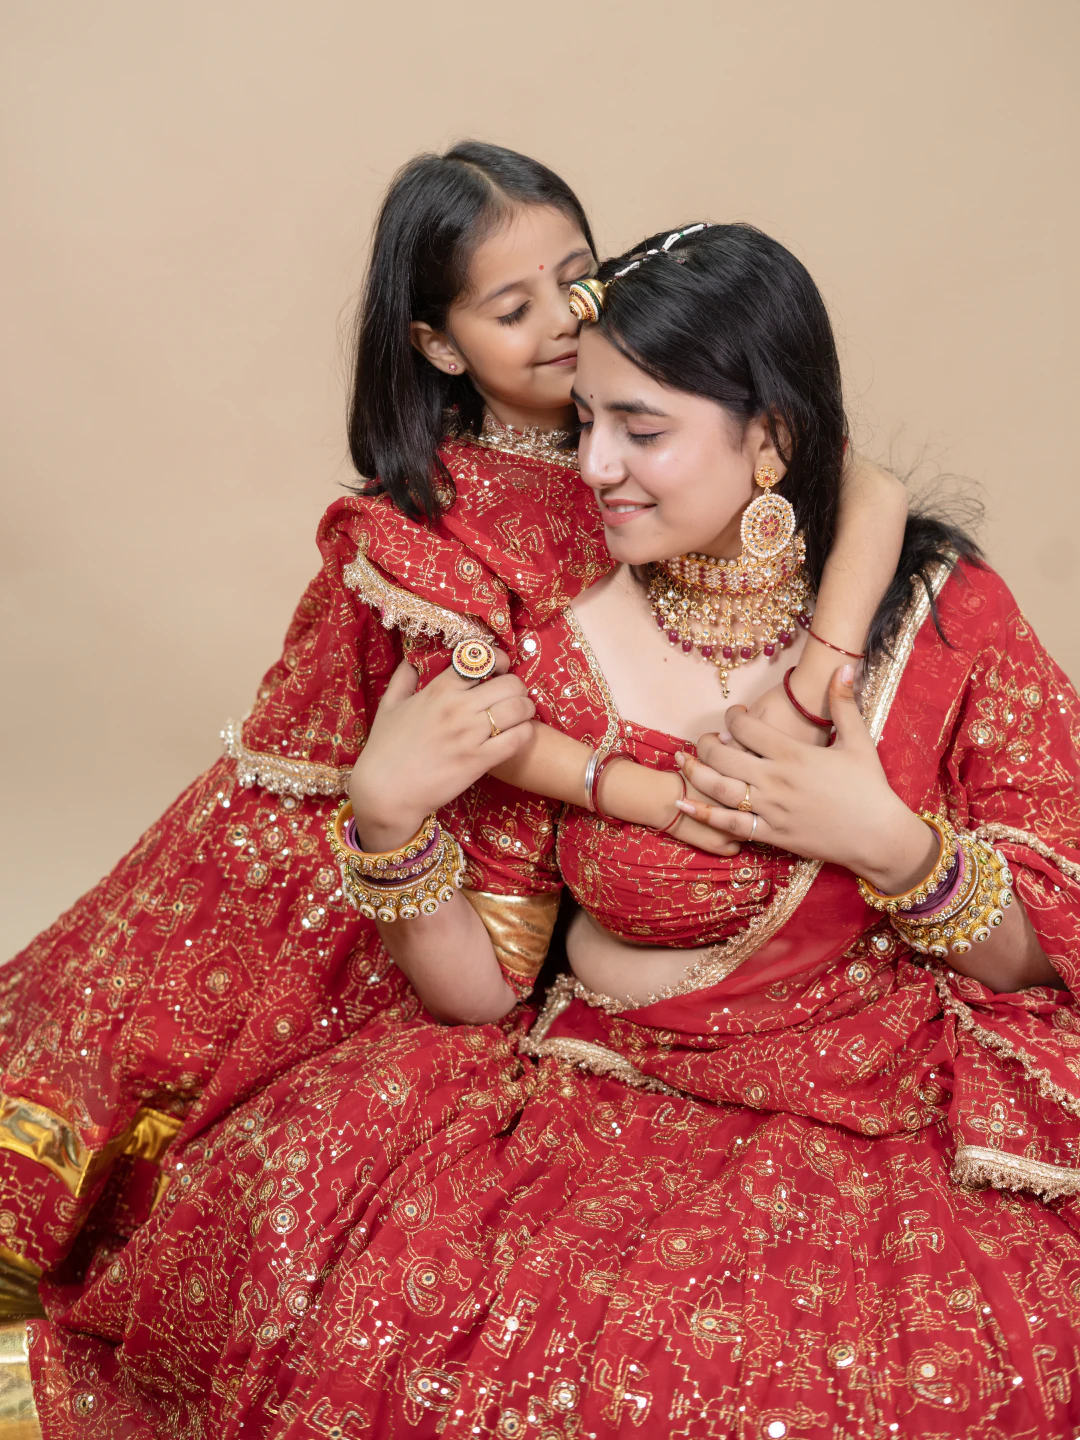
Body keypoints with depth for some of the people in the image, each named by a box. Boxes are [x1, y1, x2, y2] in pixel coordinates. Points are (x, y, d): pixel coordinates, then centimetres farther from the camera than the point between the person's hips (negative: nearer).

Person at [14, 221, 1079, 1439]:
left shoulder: (943, 610, -5)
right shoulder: (554, 649, -4)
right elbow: (484, 984, -1)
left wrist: (890, 840, -17)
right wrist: (389, 820, -18)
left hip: (897, 1129, 0)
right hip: (609, 1098, 1)